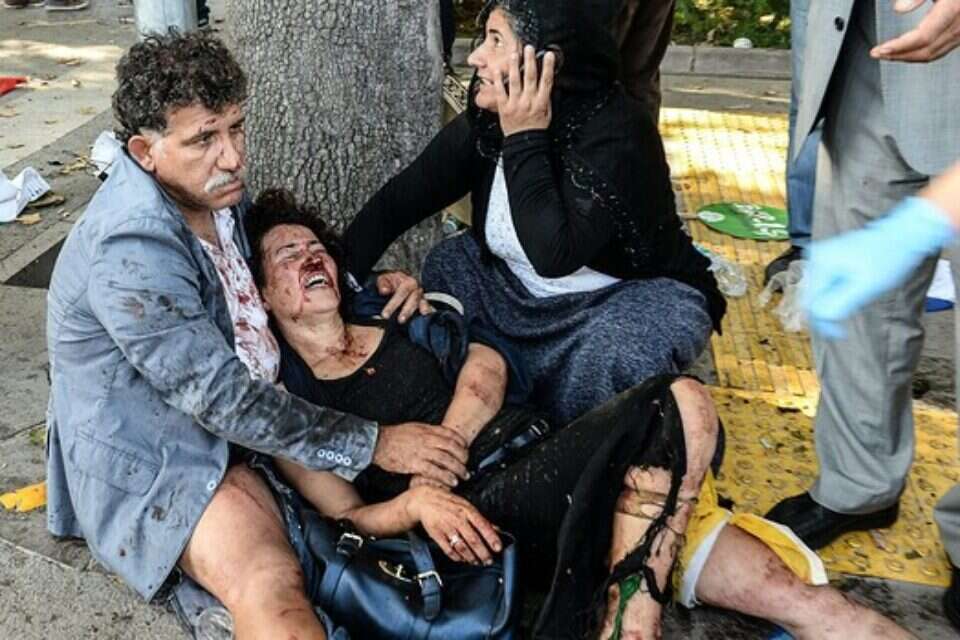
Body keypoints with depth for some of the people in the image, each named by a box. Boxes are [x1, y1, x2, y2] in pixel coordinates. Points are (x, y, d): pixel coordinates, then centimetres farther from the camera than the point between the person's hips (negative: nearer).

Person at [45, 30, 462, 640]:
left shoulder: (210, 188, 0)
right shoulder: (129, 251, -27)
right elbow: (224, 400, -27)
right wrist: (374, 444, -26)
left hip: (239, 400, 9)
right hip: (151, 457, -9)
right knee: (272, 587, -36)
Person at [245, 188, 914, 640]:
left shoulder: (394, 314, 22)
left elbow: (487, 368, 9)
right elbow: (344, 515, 2)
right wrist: (418, 500, -19)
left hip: (540, 457, 5)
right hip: (483, 505, -5)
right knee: (680, 404, -28)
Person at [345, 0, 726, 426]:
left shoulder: (616, 134, -29)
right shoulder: (486, 120, -10)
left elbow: (554, 255, -38)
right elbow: (397, 201, -6)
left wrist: (524, 139, -34)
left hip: (636, 296, -7)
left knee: (613, 352, -35)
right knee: (445, 265, -4)